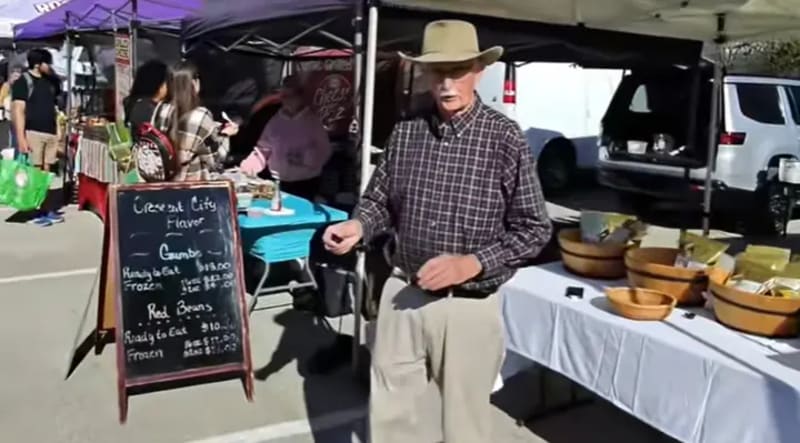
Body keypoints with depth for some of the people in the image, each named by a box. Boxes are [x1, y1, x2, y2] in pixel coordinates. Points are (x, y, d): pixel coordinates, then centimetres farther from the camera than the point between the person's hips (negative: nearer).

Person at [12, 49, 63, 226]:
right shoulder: (23, 81, -2)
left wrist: (59, 135, 16)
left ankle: (47, 210, 7)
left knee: (46, 173, 5)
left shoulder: (49, 82, 18)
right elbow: (18, 111, -8)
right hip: (32, 133, -6)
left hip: (50, 133, 6)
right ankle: (37, 211, -1)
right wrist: (21, 138, -15)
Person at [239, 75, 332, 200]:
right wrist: (249, 166, -7)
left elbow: (324, 151, -7)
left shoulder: (312, 121, -5)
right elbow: (263, 148, 8)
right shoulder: (275, 121, 6)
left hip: (305, 183, -3)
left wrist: (304, 158, -22)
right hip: (279, 183, 3)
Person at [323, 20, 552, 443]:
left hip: (469, 304, -3)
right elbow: (381, 201, 10)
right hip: (402, 294, 3)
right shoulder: (405, 132, 1)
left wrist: (471, 264, -20)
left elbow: (534, 229, -8)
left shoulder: (505, 138, -11)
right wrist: (357, 226, -12)